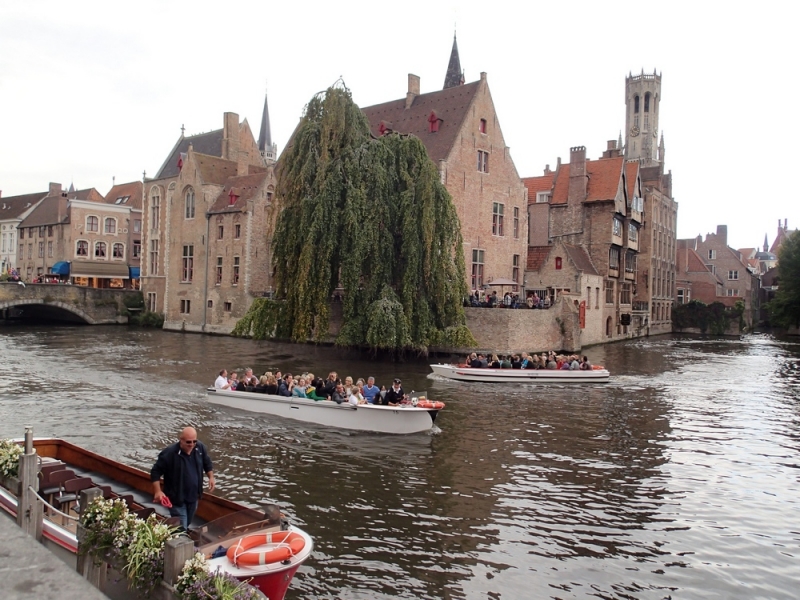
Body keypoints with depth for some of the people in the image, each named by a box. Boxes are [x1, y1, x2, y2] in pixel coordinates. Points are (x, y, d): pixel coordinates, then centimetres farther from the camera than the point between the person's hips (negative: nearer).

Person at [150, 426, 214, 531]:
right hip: (177, 498, -5)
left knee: (187, 525, 24)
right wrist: (158, 491, -21)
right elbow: (155, 472, -15)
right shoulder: (169, 453, -23)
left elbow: (207, 463, 10)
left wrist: (211, 477, -1)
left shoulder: (200, 447, -9)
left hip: (193, 496, 5)